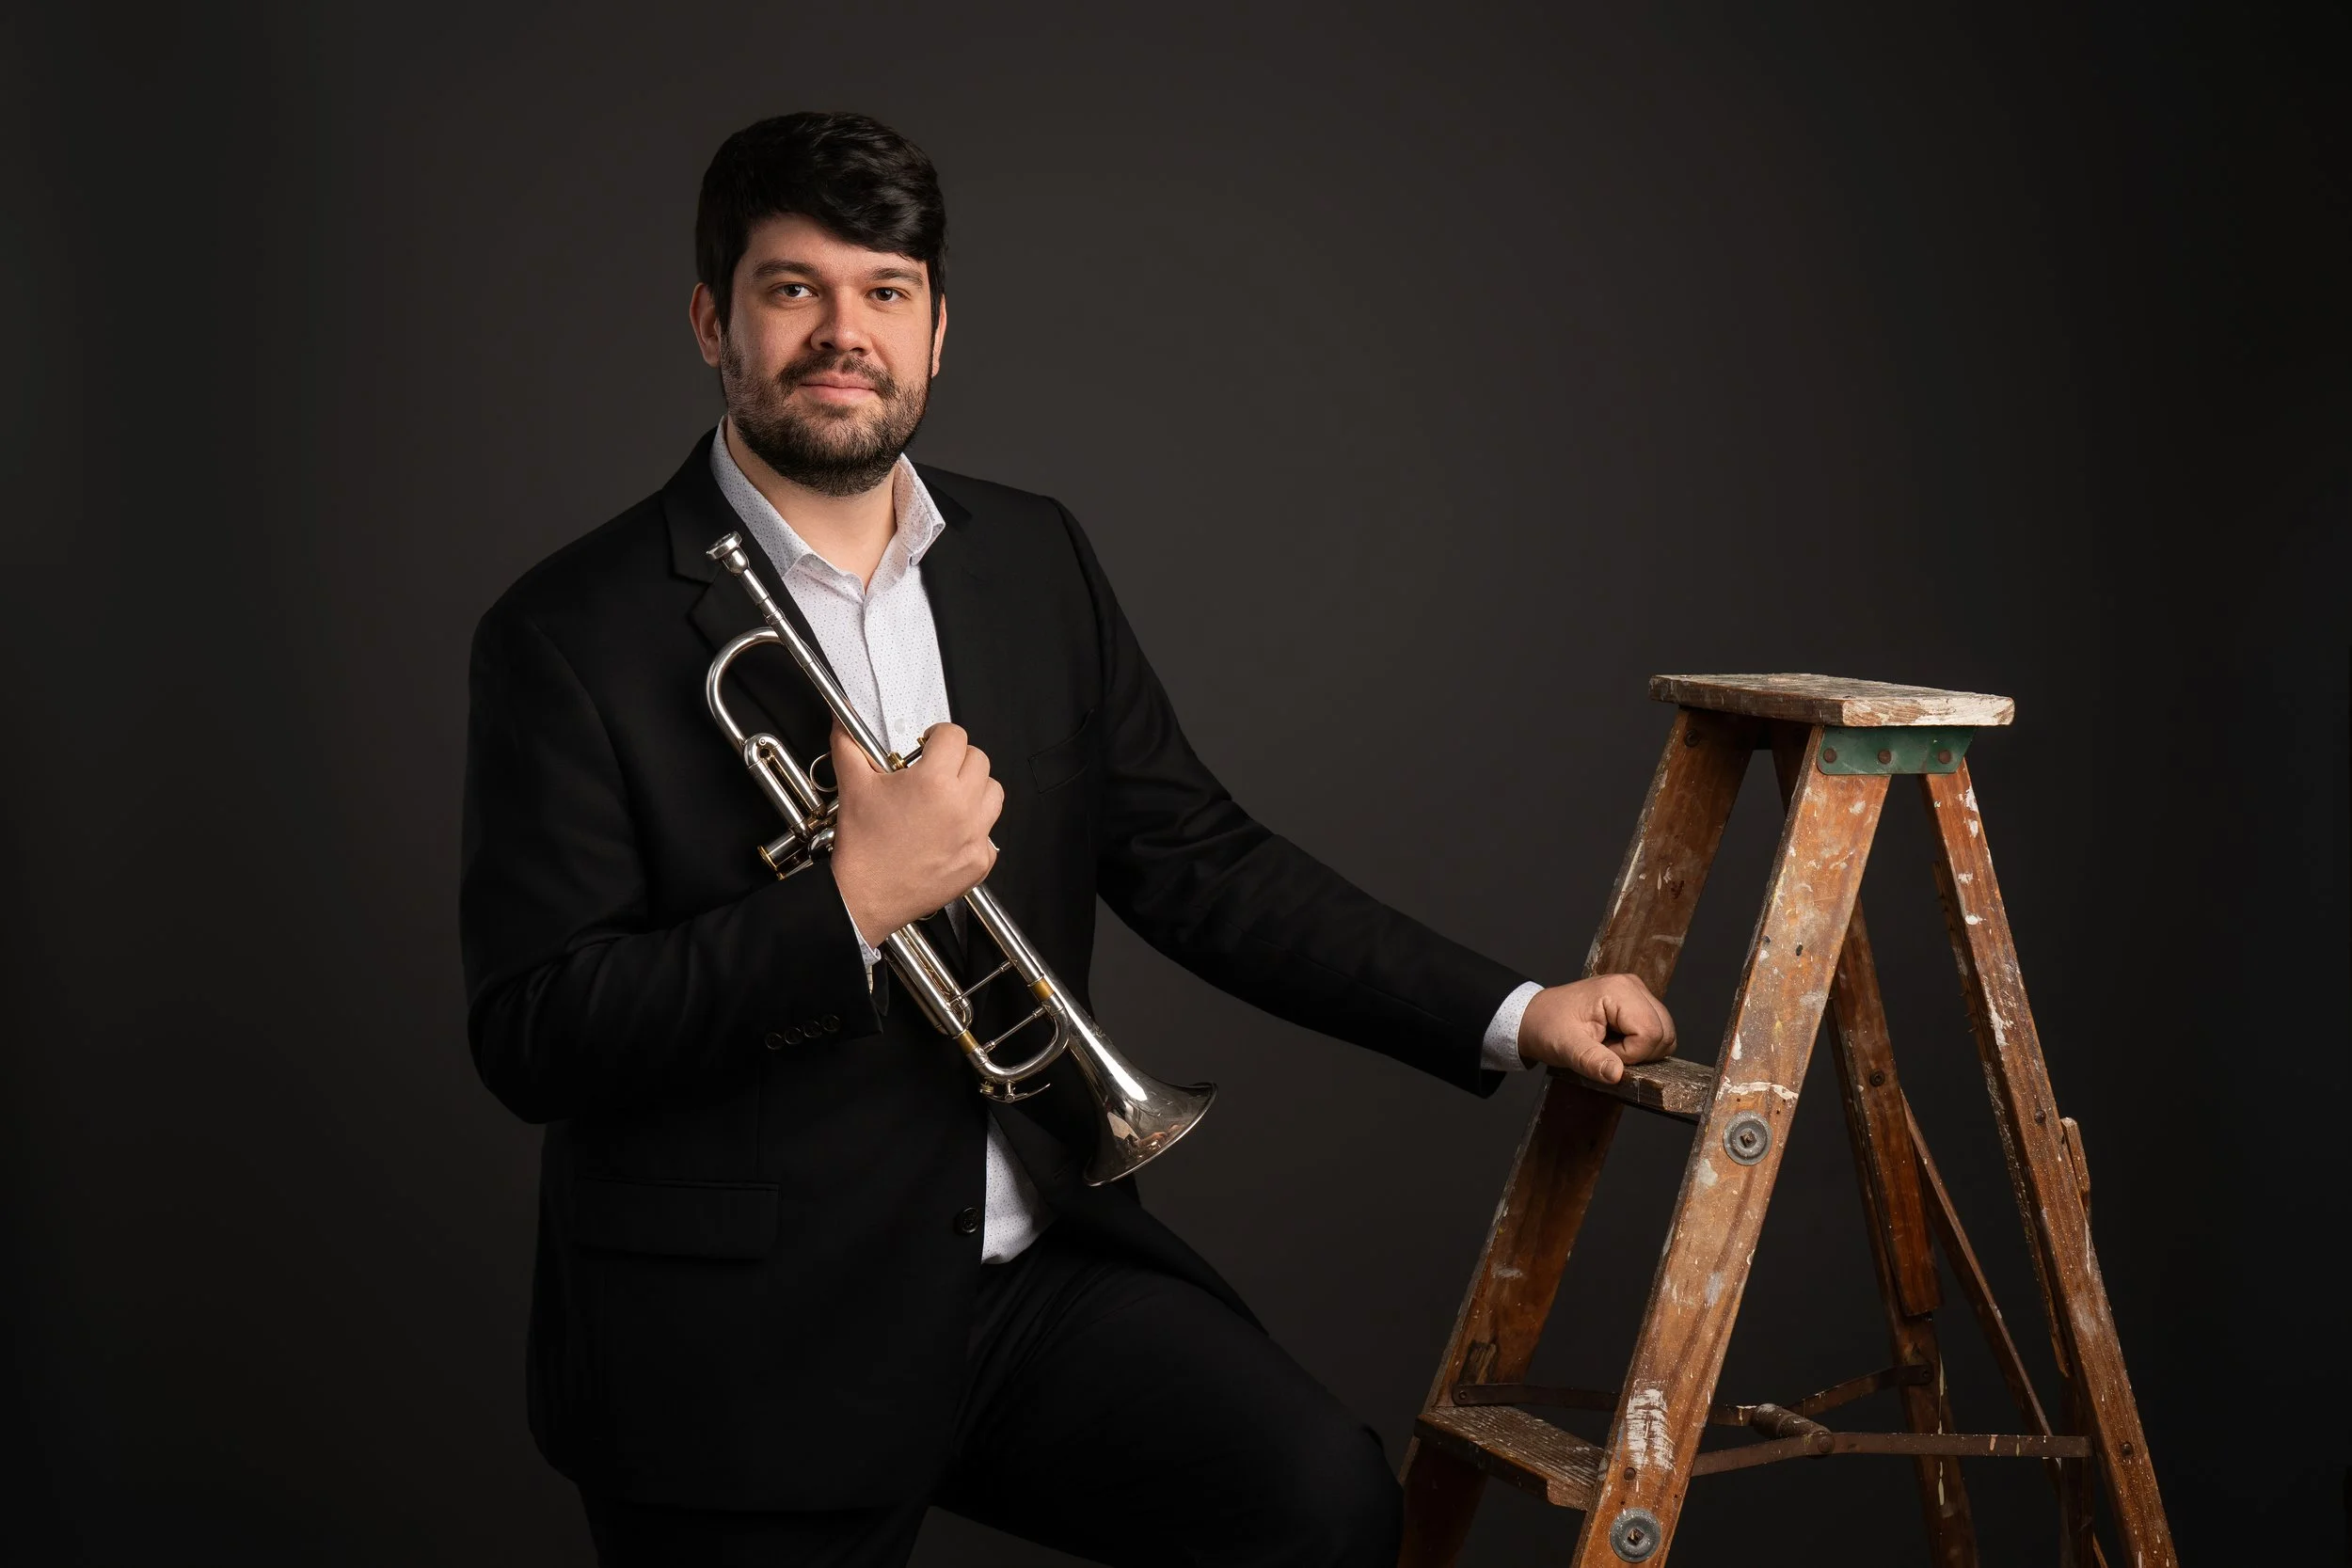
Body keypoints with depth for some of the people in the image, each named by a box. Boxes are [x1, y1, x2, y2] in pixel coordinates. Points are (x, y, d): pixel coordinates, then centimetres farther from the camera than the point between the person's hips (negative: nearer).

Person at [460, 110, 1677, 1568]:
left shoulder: (1036, 560, 8)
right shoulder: (573, 635, -9)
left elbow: (1199, 862, 9)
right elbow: (532, 1037, -14)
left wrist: (1509, 1013, 2)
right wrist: (851, 908, -21)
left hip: (1035, 1257, 4)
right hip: (754, 1335, -4)